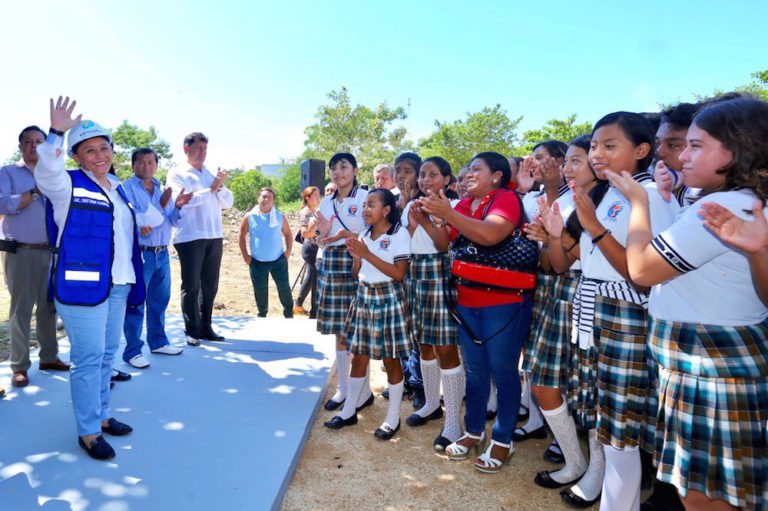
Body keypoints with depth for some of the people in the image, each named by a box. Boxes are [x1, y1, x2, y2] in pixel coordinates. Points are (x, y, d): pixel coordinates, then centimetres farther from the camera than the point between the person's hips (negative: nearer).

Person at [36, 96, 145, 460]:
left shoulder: (117, 187, 15)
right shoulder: (68, 186, -4)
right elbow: (47, 171, -28)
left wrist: (132, 279, 22)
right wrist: (56, 134, -39)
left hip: (117, 285, 7)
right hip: (82, 285, -7)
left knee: (107, 354, 15)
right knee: (89, 358, -4)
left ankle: (102, 416, 28)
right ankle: (88, 432, 7)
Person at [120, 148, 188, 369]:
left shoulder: (161, 189, 15)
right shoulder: (126, 188, -5)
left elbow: (170, 218, 11)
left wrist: (177, 206, -9)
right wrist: (160, 206, -19)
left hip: (162, 253, 7)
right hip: (140, 253, -7)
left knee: (160, 300, 16)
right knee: (135, 303, -3)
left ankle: (158, 342, 29)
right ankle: (132, 351, 5)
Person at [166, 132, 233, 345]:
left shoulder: (211, 174, 18)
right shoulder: (177, 174, 2)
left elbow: (228, 202, 11)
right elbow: (185, 200, -14)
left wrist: (220, 186, -6)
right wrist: (211, 189, -11)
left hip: (215, 237, 5)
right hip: (190, 237, -5)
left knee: (210, 285, 9)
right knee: (191, 286, 0)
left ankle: (206, 327, 18)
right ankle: (192, 331, 6)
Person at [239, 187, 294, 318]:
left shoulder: (280, 217, 1)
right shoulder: (249, 217, -3)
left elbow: (287, 234, 12)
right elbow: (241, 236, 5)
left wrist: (288, 250, 0)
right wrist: (245, 255, 0)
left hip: (278, 260, 0)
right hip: (257, 262, 0)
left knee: (284, 287, 5)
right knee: (260, 291, 10)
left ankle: (289, 314, 20)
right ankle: (262, 314, 29)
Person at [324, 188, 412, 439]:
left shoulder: (399, 233, -9)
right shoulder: (365, 234, 10)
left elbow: (399, 274, -16)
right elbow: (357, 272, 13)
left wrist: (367, 254, -17)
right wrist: (356, 256, -8)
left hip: (388, 299, -6)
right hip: (364, 296, 6)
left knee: (391, 359, 2)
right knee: (358, 355, 11)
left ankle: (393, 418, 16)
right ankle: (349, 411, 24)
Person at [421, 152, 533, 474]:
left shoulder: (506, 198, -10)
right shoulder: (464, 204, 11)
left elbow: (491, 234, -29)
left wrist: (447, 213, -30)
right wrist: (429, 218, -3)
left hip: (503, 302, -6)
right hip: (467, 301, 7)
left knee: (503, 371, 4)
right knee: (474, 370, 15)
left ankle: (503, 440, 19)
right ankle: (474, 431, 29)